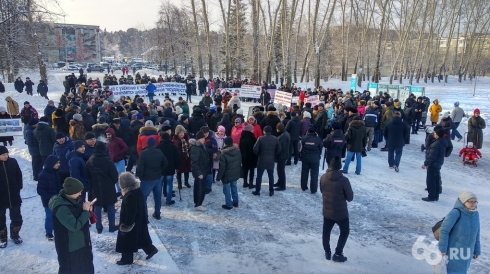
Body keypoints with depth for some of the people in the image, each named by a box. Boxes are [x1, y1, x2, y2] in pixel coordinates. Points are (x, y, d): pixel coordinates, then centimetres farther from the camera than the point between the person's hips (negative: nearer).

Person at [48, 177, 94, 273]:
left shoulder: (72, 199, -4)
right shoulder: (61, 208, -30)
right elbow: (75, 226, -30)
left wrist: (87, 210, -7)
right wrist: (86, 211, -23)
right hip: (69, 247, -8)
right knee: (69, 269, 11)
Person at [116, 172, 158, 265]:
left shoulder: (130, 196, -32)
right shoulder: (138, 190, -4)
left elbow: (130, 213, -26)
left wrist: (126, 225, -16)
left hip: (131, 222, -9)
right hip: (139, 220, 9)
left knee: (126, 241, 11)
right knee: (141, 237, 24)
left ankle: (126, 259, 28)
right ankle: (151, 250, 35)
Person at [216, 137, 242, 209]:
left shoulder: (223, 154, -23)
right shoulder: (237, 150, -4)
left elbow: (222, 168, -19)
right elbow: (240, 162, 8)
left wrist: (218, 177, -8)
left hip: (227, 176, -6)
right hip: (235, 174, 6)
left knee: (227, 190, 7)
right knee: (234, 187, 21)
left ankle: (228, 205, 16)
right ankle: (235, 202, 32)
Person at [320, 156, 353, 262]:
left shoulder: (323, 178, -9)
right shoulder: (344, 180, -22)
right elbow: (350, 197, -13)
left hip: (327, 211, 4)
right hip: (341, 212, -4)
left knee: (326, 232, 21)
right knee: (344, 232, 18)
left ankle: (327, 252, 31)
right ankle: (338, 254, 19)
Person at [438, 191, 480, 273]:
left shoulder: (475, 214, -2)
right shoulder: (455, 213, -22)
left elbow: (476, 233, 9)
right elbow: (444, 231, -19)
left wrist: (476, 250, 13)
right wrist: (442, 249, -17)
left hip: (467, 251, 6)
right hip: (454, 250, -6)